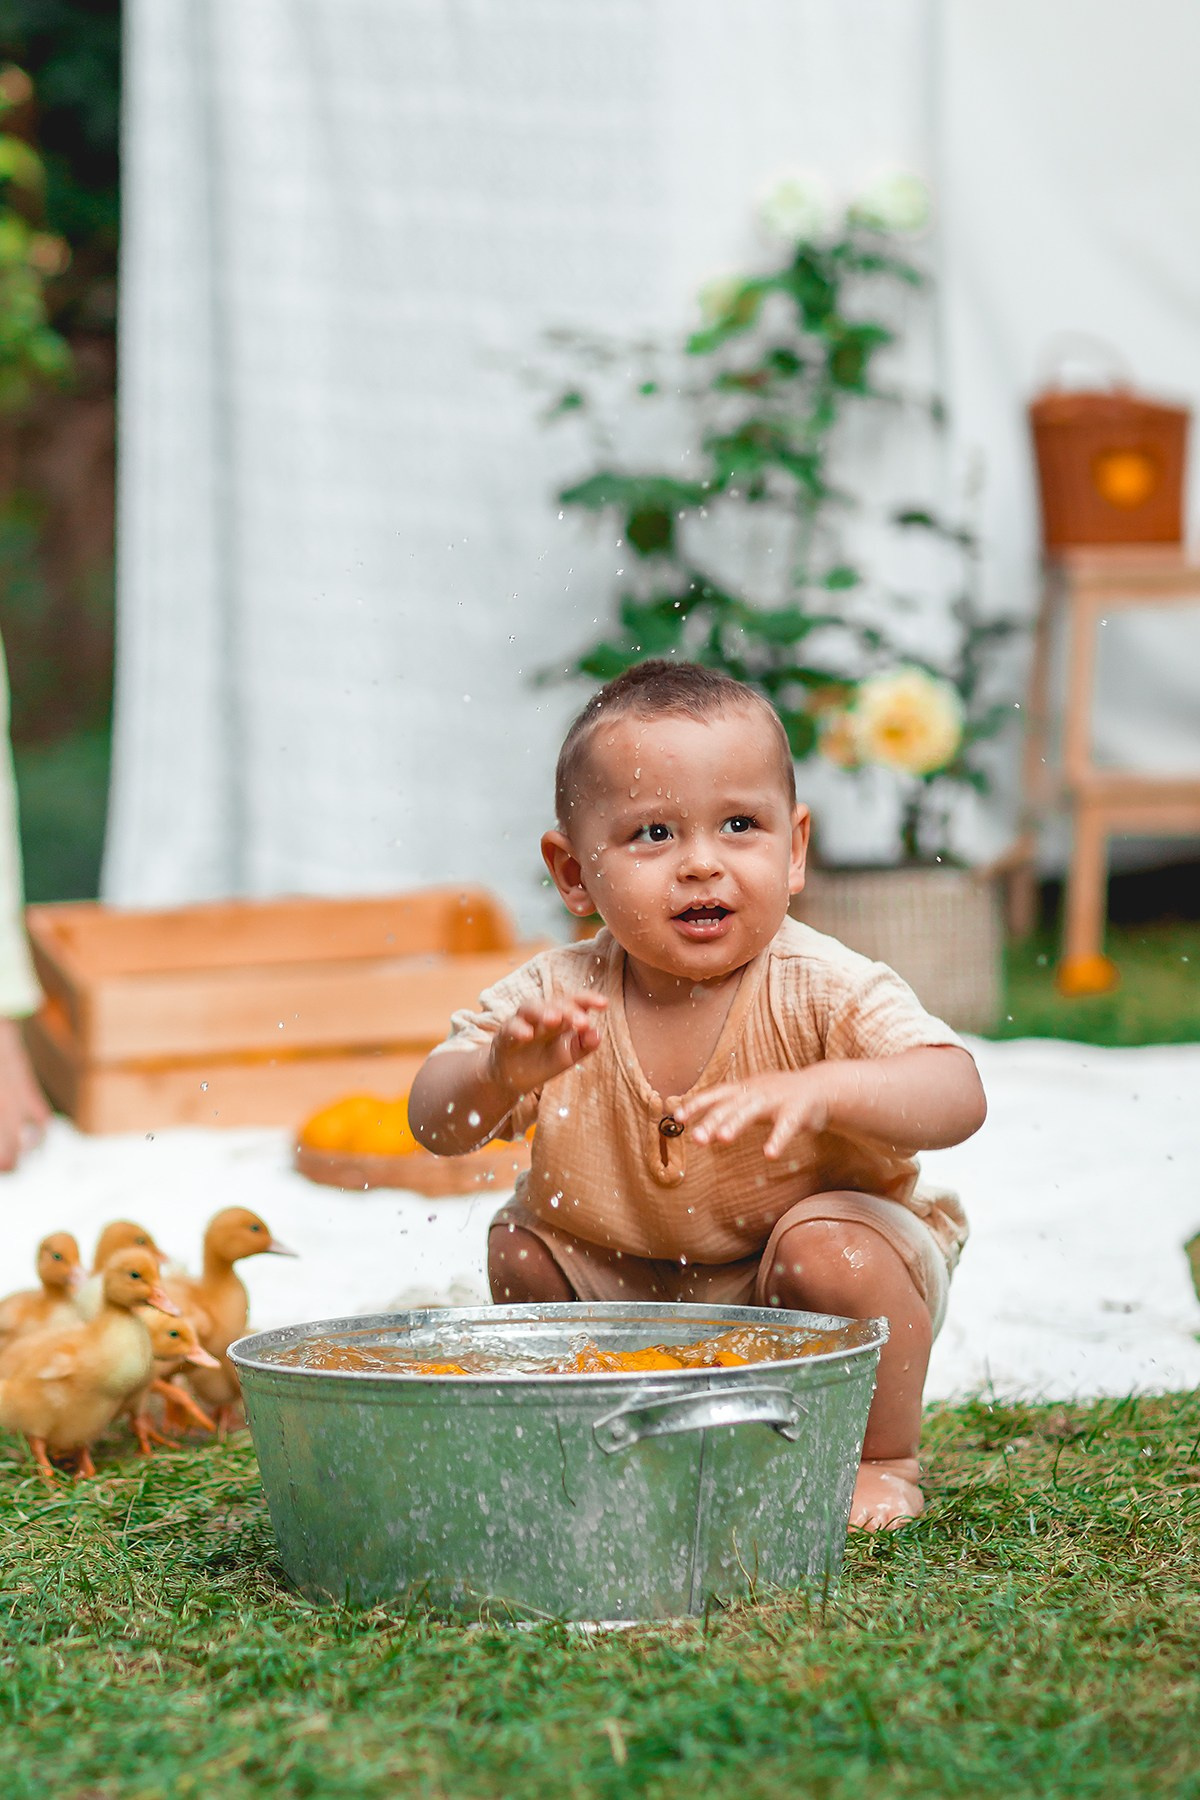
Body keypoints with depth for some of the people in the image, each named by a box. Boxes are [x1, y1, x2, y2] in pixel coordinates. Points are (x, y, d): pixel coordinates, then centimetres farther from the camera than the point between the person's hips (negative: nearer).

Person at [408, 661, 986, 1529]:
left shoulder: (824, 991, -24)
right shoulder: (555, 998, -16)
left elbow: (959, 1097, -36)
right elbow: (435, 1124, -22)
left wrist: (819, 1091, -56)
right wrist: (499, 1073, -46)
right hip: (630, 1291, 4)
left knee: (828, 1252, -31)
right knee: (518, 1245, -8)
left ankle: (884, 1461, -5)